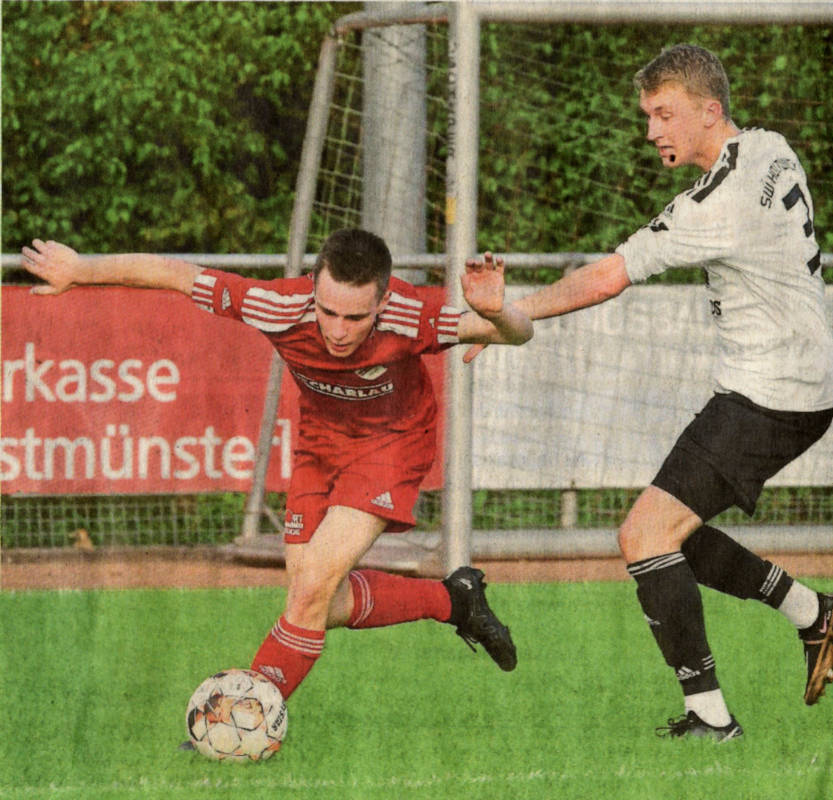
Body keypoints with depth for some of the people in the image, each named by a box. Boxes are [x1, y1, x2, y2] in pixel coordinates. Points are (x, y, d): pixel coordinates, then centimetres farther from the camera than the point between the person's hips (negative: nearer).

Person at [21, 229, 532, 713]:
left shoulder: (411, 320, -37)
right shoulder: (279, 309, -34)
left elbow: (520, 333, -28)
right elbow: (171, 273, -22)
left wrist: (495, 314, -52)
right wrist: (81, 270, -14)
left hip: (393, 440, -4)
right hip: (321, 439, 4)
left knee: (315, 582, -18)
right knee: (320, 605, 4)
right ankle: (451, 600, 27)